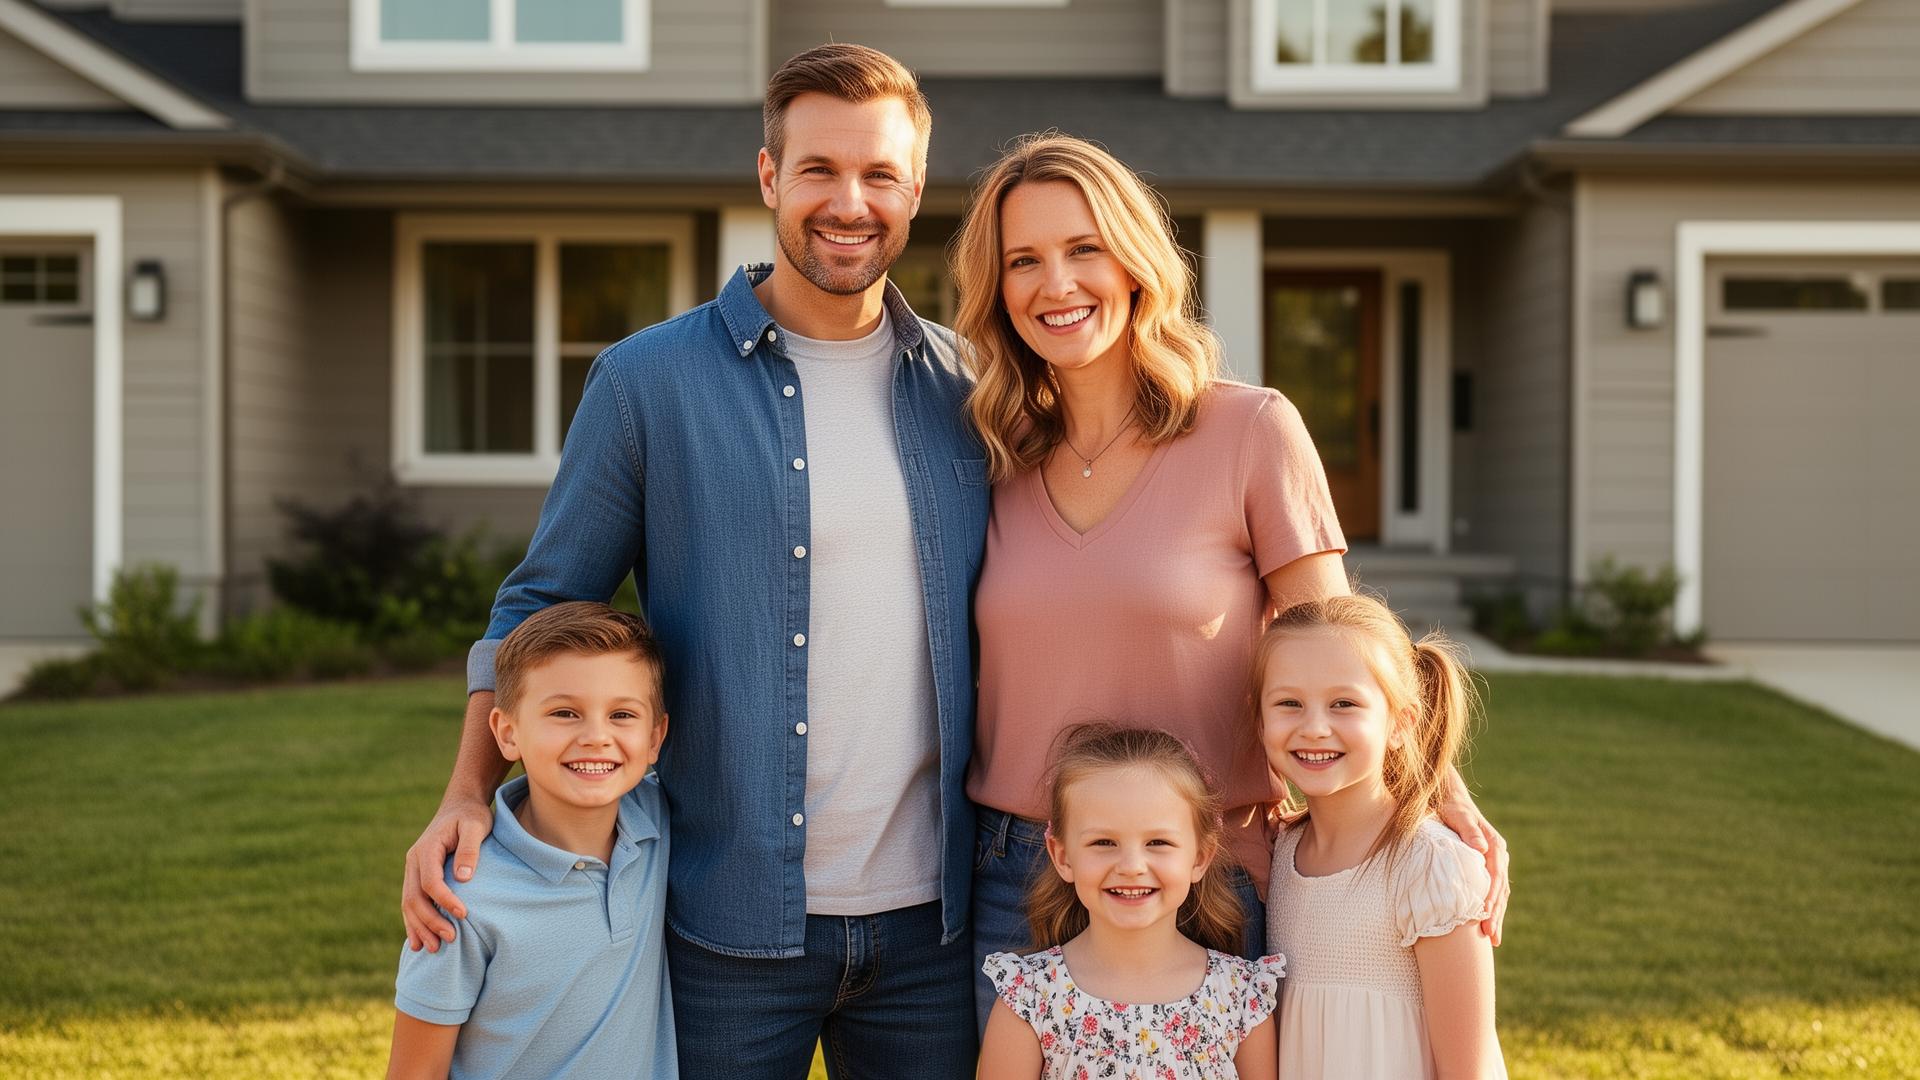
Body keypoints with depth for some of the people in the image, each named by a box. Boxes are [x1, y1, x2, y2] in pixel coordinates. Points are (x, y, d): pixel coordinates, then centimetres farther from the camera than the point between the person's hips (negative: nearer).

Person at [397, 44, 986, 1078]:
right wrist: (468, 797, -10)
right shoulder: (648, 381, -3)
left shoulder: (965, 391, 5)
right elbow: (542, 605, 1)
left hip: (931, 915, 3)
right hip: (731, 918, -2)